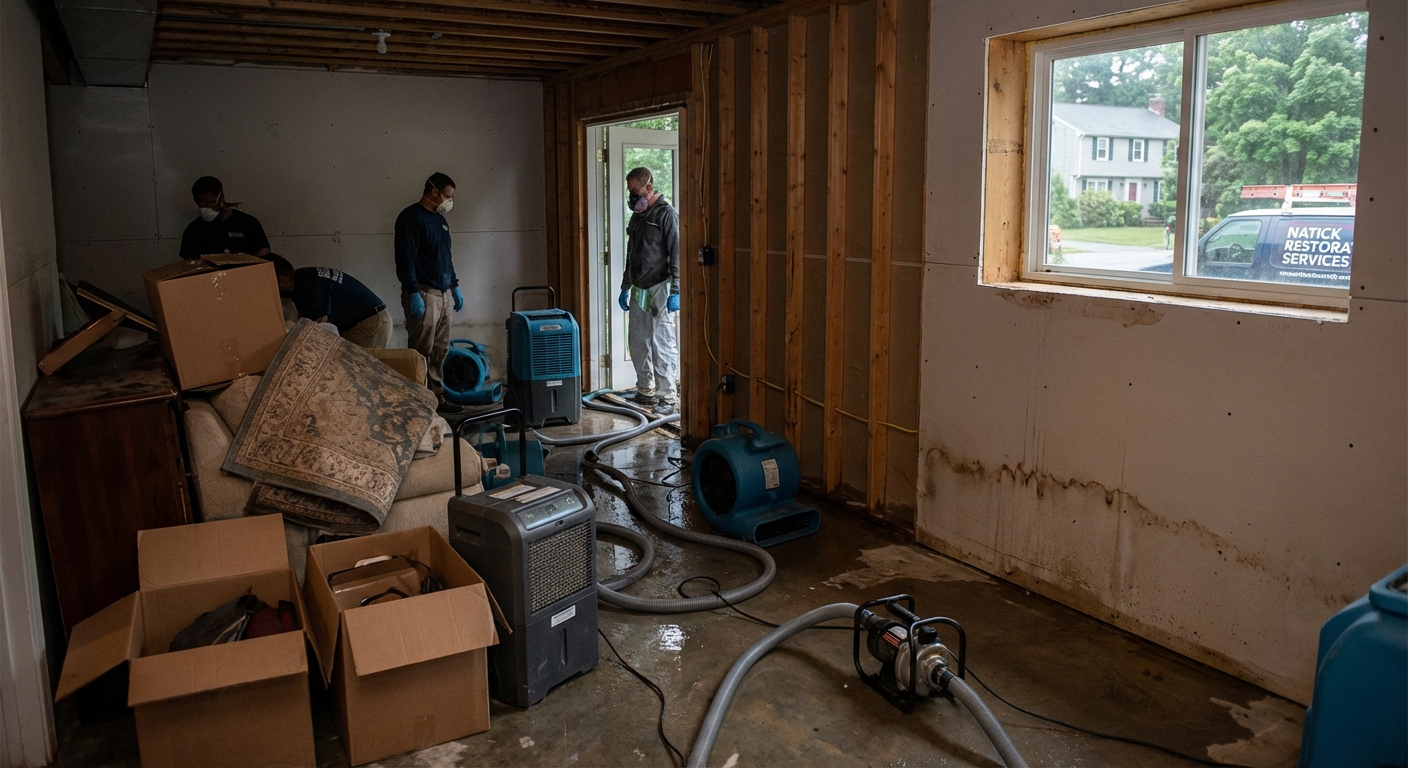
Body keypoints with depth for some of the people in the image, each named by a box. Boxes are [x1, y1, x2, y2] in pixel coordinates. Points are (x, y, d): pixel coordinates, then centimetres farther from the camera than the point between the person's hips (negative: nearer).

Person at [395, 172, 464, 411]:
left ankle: (436, 396, 18)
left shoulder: (440, 219, 17)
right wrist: (413, 293, -22)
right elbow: (405, 258, -17)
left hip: (443, 293, 9)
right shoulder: (411, 217, -11)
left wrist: (455, 286, 21)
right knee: (421, 352, -6)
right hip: (423, 293, -9)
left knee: (440, 350, 11)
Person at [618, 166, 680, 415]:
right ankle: (645, 392, 23)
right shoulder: (637, 216, 17)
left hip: (659, 289, -8)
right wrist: (625, 287, 23)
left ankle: (667, 398, -4)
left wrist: (675, 292, -19)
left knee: (662, 343, -8)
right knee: (638, 342, 11)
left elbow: (676, 255, -14)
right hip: (638, 290, 8)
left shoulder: (667, 214, -9)